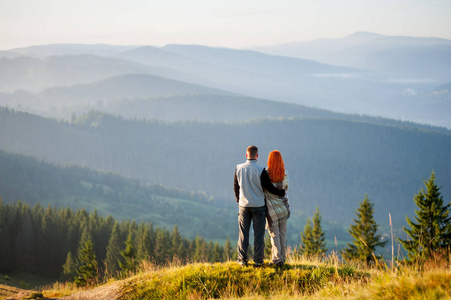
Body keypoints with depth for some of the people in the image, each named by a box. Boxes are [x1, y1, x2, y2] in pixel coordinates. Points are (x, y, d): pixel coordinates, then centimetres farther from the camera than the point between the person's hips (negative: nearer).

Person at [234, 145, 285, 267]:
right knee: (258, 234, 3)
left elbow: (236, 187, 9)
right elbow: (269, 187, -10)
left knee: (243, 234, 10)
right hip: (258, 206, -3)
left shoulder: (238, 169, -1)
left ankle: (242, 259, 11)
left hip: (243, 205, 3)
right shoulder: (260, 170, -13)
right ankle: (258, 261, 3)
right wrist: (282, 193, 4)